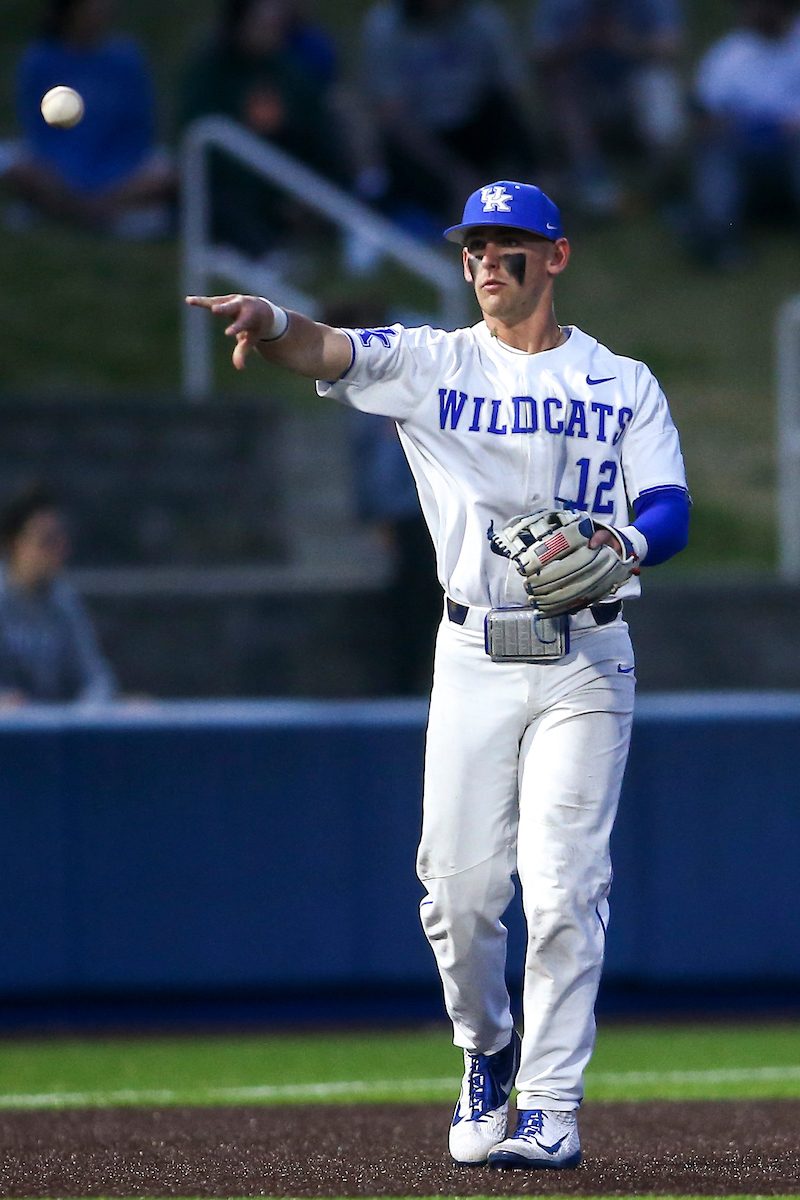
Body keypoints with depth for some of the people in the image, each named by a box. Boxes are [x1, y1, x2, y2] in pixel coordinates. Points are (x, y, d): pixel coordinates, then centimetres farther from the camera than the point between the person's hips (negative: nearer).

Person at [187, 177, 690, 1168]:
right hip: (472, 658, 1)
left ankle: (550, 1107, -4)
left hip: (584, 662, -1)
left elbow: (672, 510, -2)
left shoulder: (623, 384, 7)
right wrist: (269, 323, -35)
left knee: (564, 885, -9)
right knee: (458, 887, -1)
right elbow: (330, 351, -12)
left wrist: (620, 545, -25)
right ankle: (486, 1049, 27)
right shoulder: (432, 364, 6)